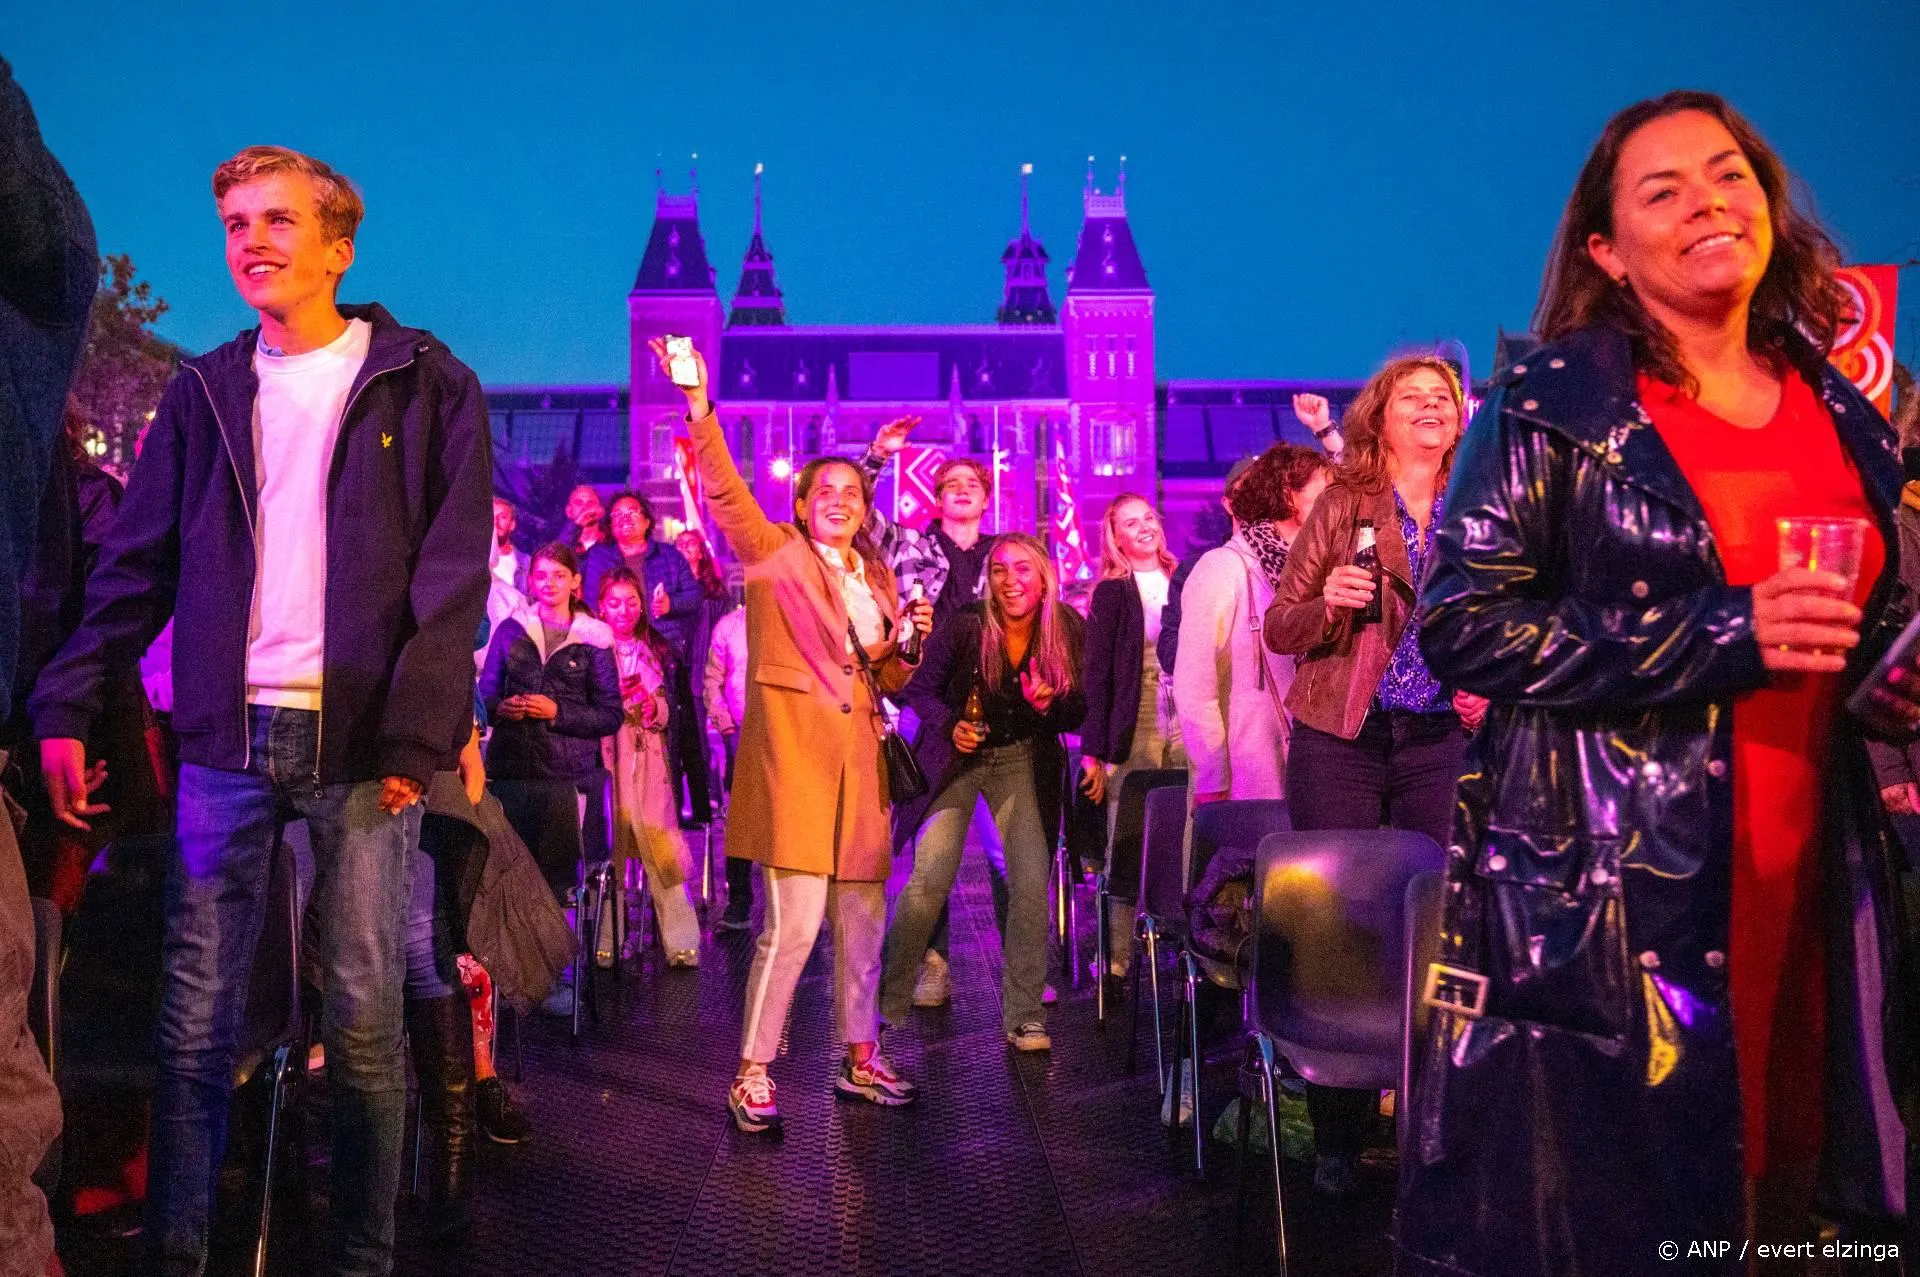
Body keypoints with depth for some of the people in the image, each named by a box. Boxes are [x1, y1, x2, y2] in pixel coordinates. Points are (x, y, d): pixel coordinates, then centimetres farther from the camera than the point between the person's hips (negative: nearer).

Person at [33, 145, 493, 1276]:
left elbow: (452, 576, -4)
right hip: (227, 738, 3)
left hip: (364, 745, -3)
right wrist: (68, 705, 2)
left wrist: (419, 734, -12)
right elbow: (136, 565, 13)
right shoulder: (205, 391, 14)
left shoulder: (427, 385, 3)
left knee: (365, 1022, 3)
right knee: (196, 1022, 6)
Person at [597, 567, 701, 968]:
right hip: (605, 753, -2)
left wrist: (653, 705, -6)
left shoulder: (656, 649, 14)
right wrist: (615, 696, -17)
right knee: (609, 846, -2)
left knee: (662, 847, -4)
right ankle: (605, 941, 8)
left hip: (648, 757, 2)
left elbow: (668, 710, 14)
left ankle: (681, 941, -3)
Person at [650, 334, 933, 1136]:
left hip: (858, 754, 6)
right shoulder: (775, 553, 3)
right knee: (793, 923, -10)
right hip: (793, 748, -6)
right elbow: (723, 489, -12)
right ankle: (752, 1074, 1)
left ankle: (859, 1060, 26)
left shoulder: (879, 578, 18)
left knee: (863, 921, 11)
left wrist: (909, 640, 1)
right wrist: (700, 406, -23)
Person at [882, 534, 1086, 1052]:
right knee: (930, 879, -11)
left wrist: (1050, 704, -24)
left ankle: (1024, 1018, 4)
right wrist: (951, 726, -25)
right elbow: (920, 689, -7)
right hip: (957, 756, -2)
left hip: (1023, 759, 2)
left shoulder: (1067, 632, -11)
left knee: (1032, 879, -10)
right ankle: (887, 1005, 7)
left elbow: (1079, 712, -2)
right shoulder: (963, 626, -17)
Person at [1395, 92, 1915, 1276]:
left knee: (1776, 1179, 11)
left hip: (1804, 873, 5)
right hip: (1600, 886, -5)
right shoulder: (1554, 408, -6)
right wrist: (1720, 639, -17)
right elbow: (1464, 627, -13)